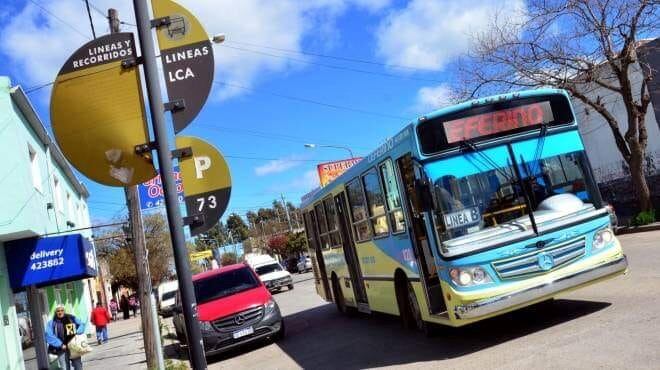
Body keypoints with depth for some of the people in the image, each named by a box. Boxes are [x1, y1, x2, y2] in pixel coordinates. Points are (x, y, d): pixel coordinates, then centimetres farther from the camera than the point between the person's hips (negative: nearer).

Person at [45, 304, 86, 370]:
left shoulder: (71, 318, 6)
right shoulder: (52, 323, -2)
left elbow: (82, 324, 13)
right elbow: (49, 335, -11)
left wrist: (77, 333, -7)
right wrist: (60, 345, -17)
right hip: (62, 350, -2)